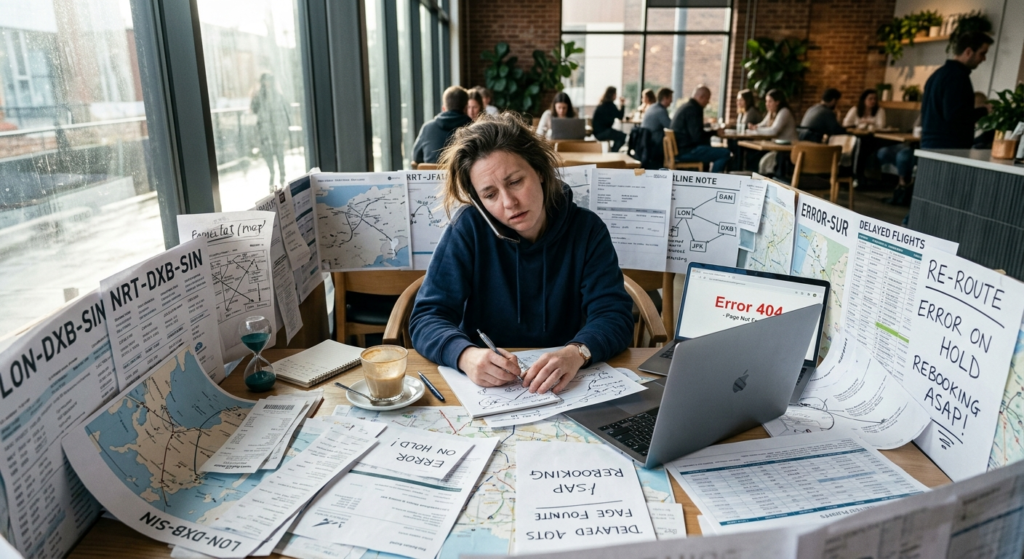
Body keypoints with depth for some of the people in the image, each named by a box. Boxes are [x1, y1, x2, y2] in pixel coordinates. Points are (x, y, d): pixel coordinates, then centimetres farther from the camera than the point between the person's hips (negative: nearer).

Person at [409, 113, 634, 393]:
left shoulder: (586, 229, -4)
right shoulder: (469, 229, -8)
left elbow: (614, 315, -9)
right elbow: (427, 317, -11)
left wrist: (577, 353, -31)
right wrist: (466, 355, -32)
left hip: (566, 385, 1)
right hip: (485, 387, 0)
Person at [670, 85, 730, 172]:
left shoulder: (685, 106, 16)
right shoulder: (693, 109, -15)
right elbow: (697, 136, -21)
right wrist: (715, 133, -7)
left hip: (678, 149, 11)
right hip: (686, 151, -11)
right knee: (725, 153, -14)